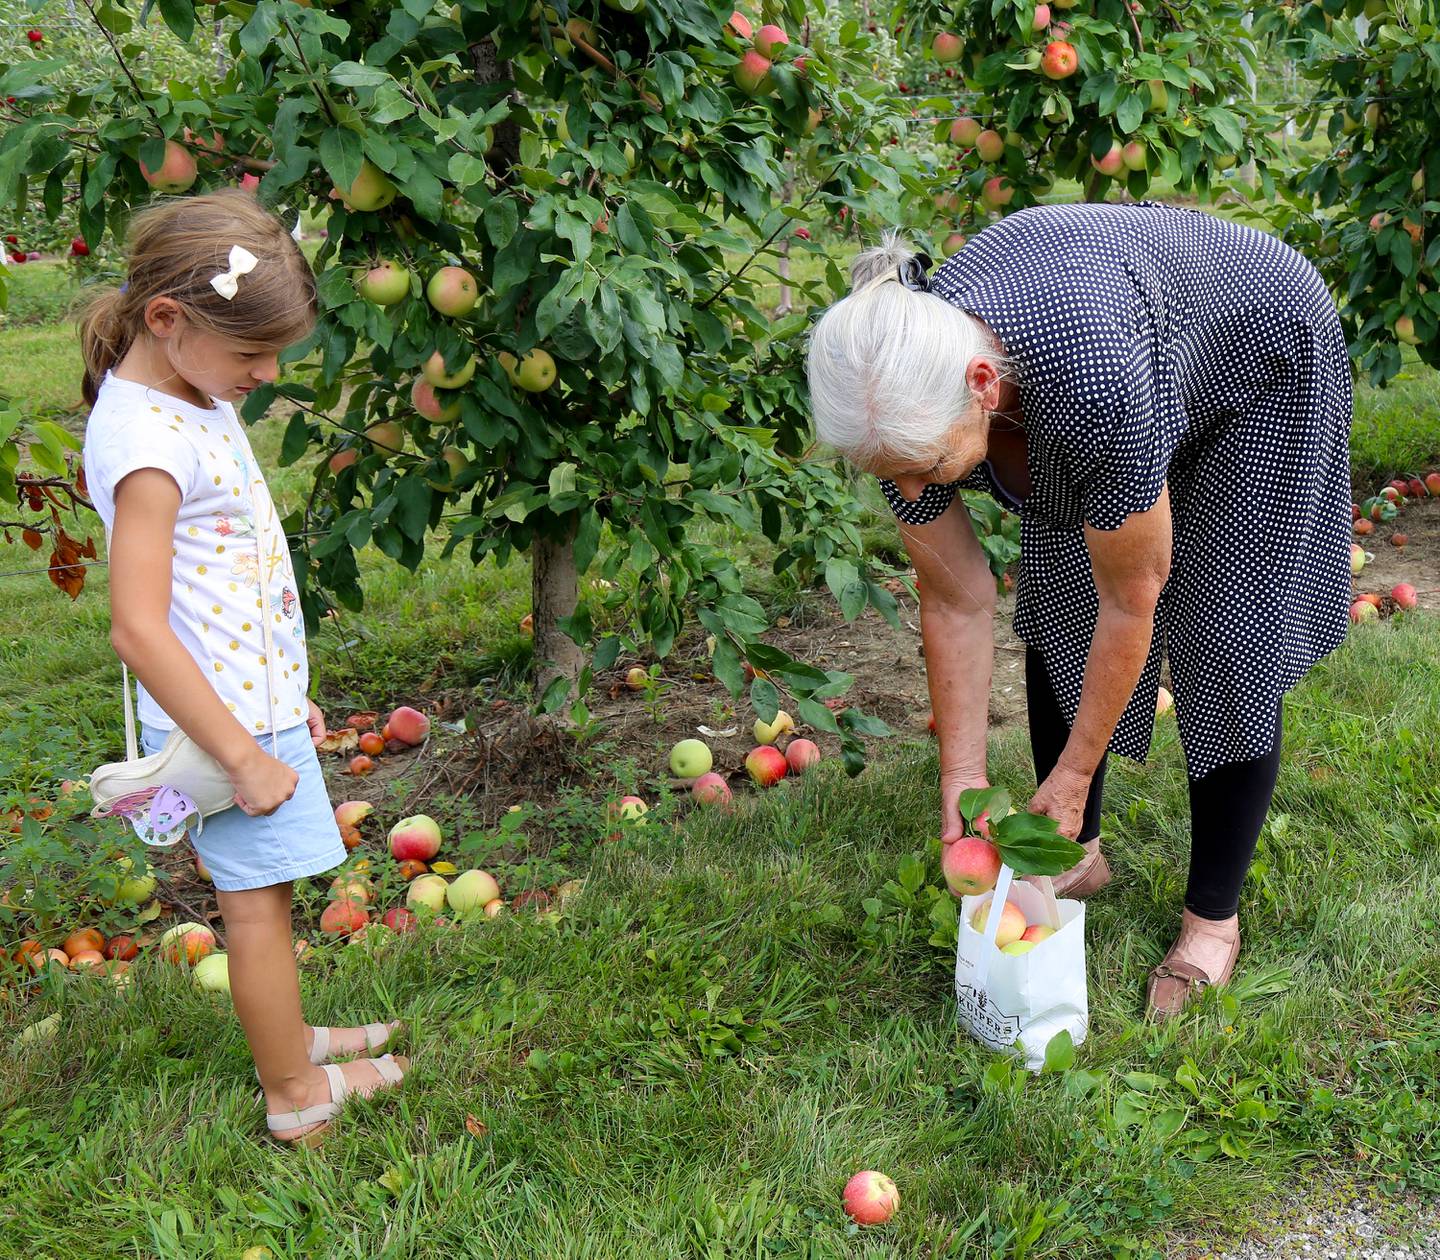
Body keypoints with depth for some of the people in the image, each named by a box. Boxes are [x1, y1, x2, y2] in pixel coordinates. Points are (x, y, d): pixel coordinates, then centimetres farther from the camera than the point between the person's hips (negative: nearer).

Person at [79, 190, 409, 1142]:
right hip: (224, 715, -9)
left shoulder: (196, 394, 5)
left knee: (264, 890, 22)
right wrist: (243, 757, -22)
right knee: (257, 899, 6)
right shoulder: (146, 440, -25)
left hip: (258, 697, 9)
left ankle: (287, 1039, 40)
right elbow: (138, 630, -27)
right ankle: (296, 1097, 22)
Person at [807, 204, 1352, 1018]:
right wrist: (962, 781, -11)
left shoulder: (1094, 385, -46)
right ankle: (1079, 856, 21)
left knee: (1228, 645, -6)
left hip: (1259, 361, -5)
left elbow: (1131, 603, -30)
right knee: (1053, 616, 4)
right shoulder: (905, 400, -28)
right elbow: (957, 602, -15)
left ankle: (1214, 917, 8)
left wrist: (1073, 776, -18)